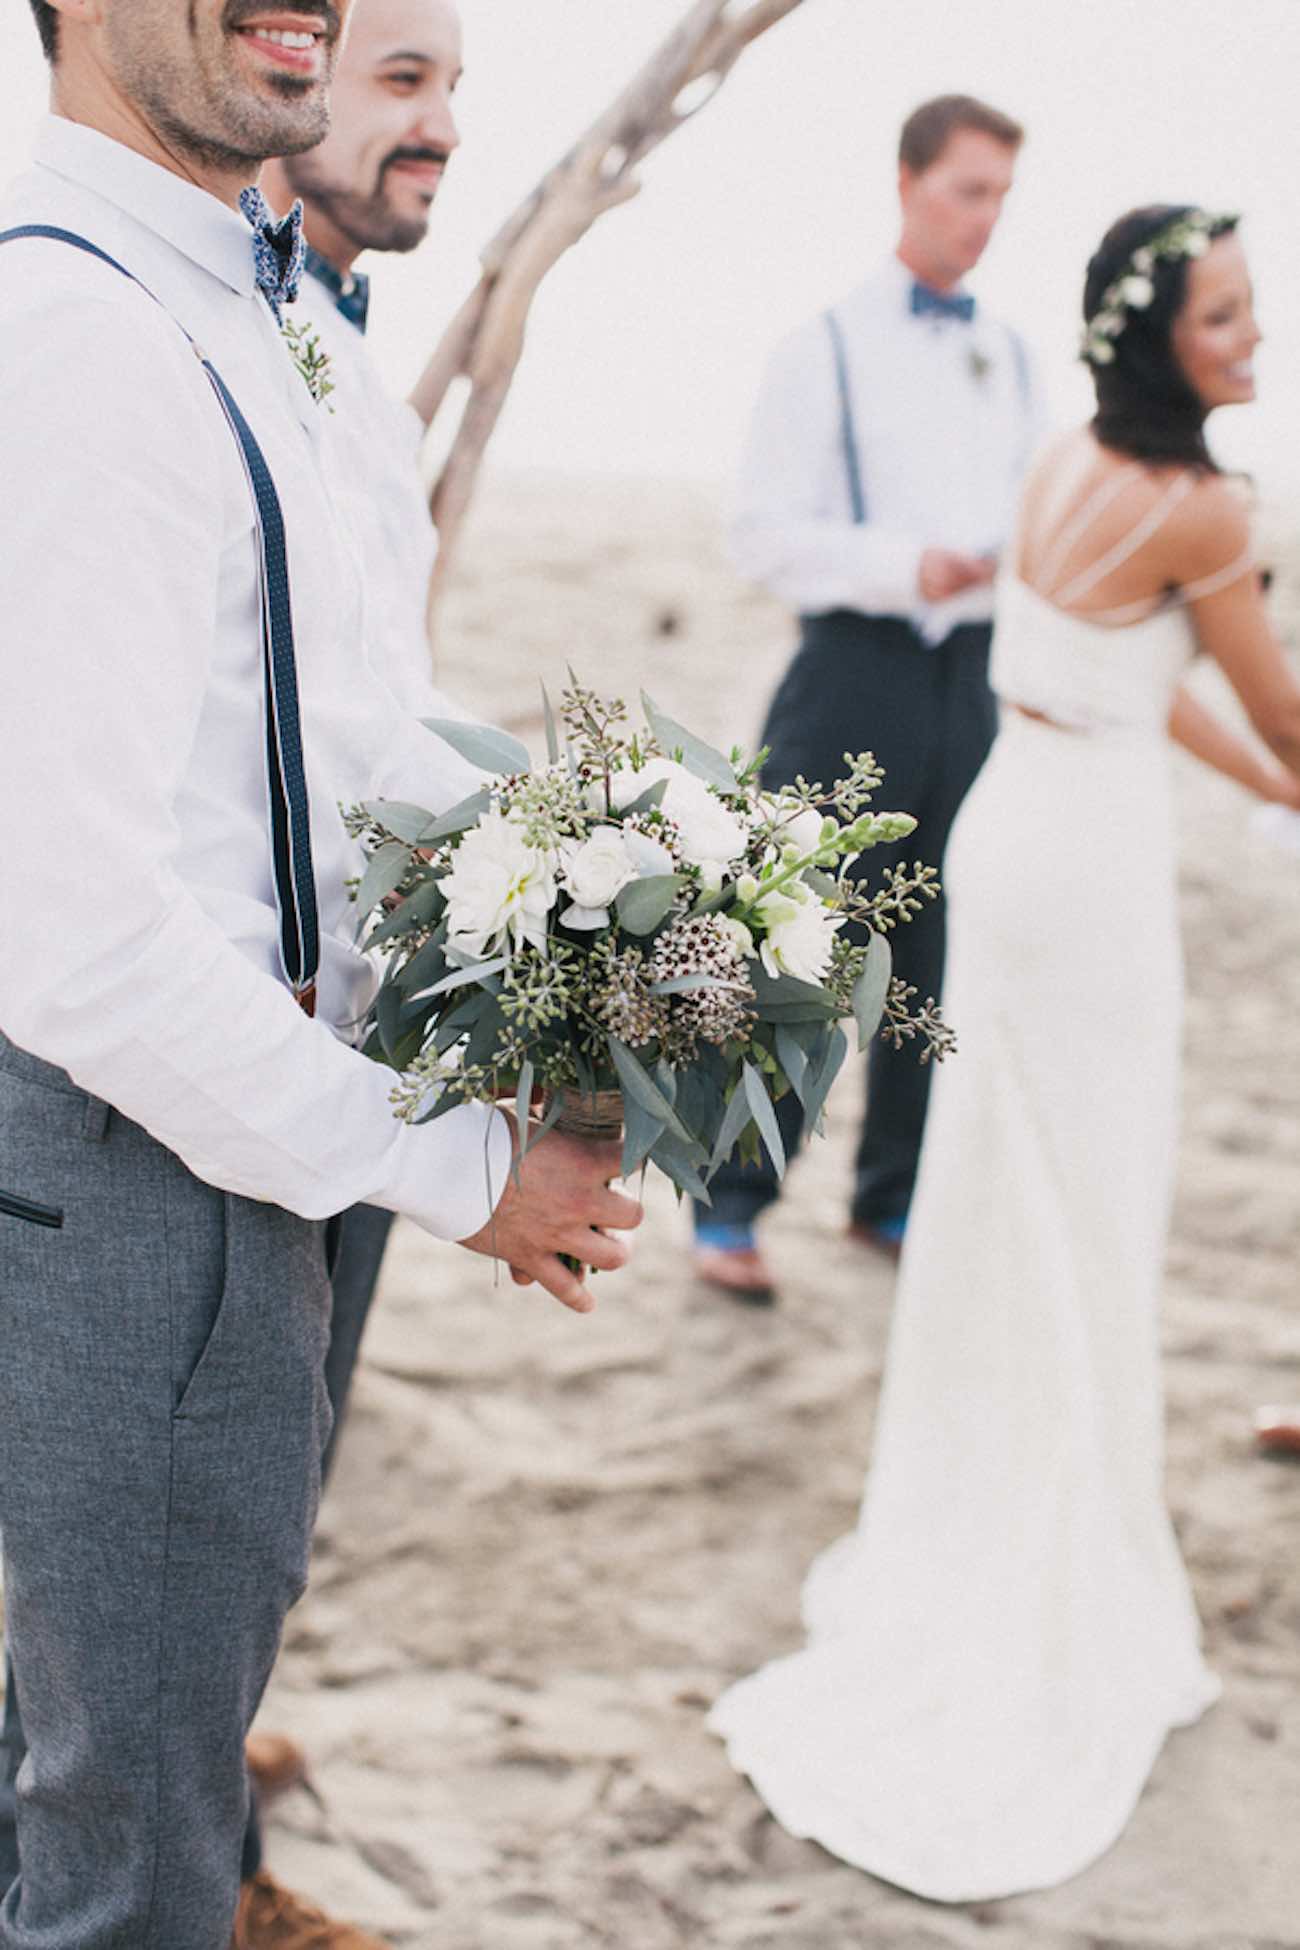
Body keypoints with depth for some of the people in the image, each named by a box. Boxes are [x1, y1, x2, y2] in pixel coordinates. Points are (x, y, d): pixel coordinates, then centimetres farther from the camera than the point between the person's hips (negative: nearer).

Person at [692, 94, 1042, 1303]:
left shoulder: (1012, 357, 14)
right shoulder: (828, 350, -1)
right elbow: (764, 534, -7)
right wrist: (905, 567, -19)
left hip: (969, 677, 5)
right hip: (856, 670, -5)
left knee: (939, 955, 10)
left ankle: (891, 1196, 23)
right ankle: (731, 1208, 6)